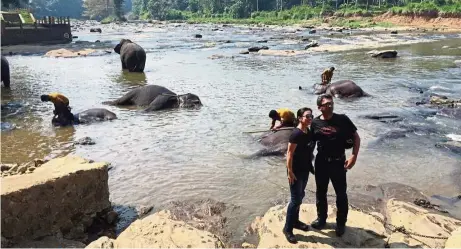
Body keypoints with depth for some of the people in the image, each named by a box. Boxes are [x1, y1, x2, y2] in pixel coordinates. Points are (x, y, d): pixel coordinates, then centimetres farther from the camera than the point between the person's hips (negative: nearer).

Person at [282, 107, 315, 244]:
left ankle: (295, 221, 37)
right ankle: (287, 229, 9)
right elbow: (289, 153, -21)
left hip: (305, 169, 8)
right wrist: (290, 171, -21)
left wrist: (310, 166, 15)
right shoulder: (296, 133, -22)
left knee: (300, 197, 20)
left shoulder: (309, 132, 4)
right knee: (296, 199, -3)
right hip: (295, 170, -8)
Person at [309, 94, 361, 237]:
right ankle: (321, 219, 34)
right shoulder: (315, 123, -3)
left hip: (338, 162, -2)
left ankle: (341, 223, 26)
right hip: (321, 162, 2)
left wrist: (354, 156, -13)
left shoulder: (342, 119, -9)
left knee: (341, 194, 9)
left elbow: (356, 137, -4)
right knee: (321, 193, 15)